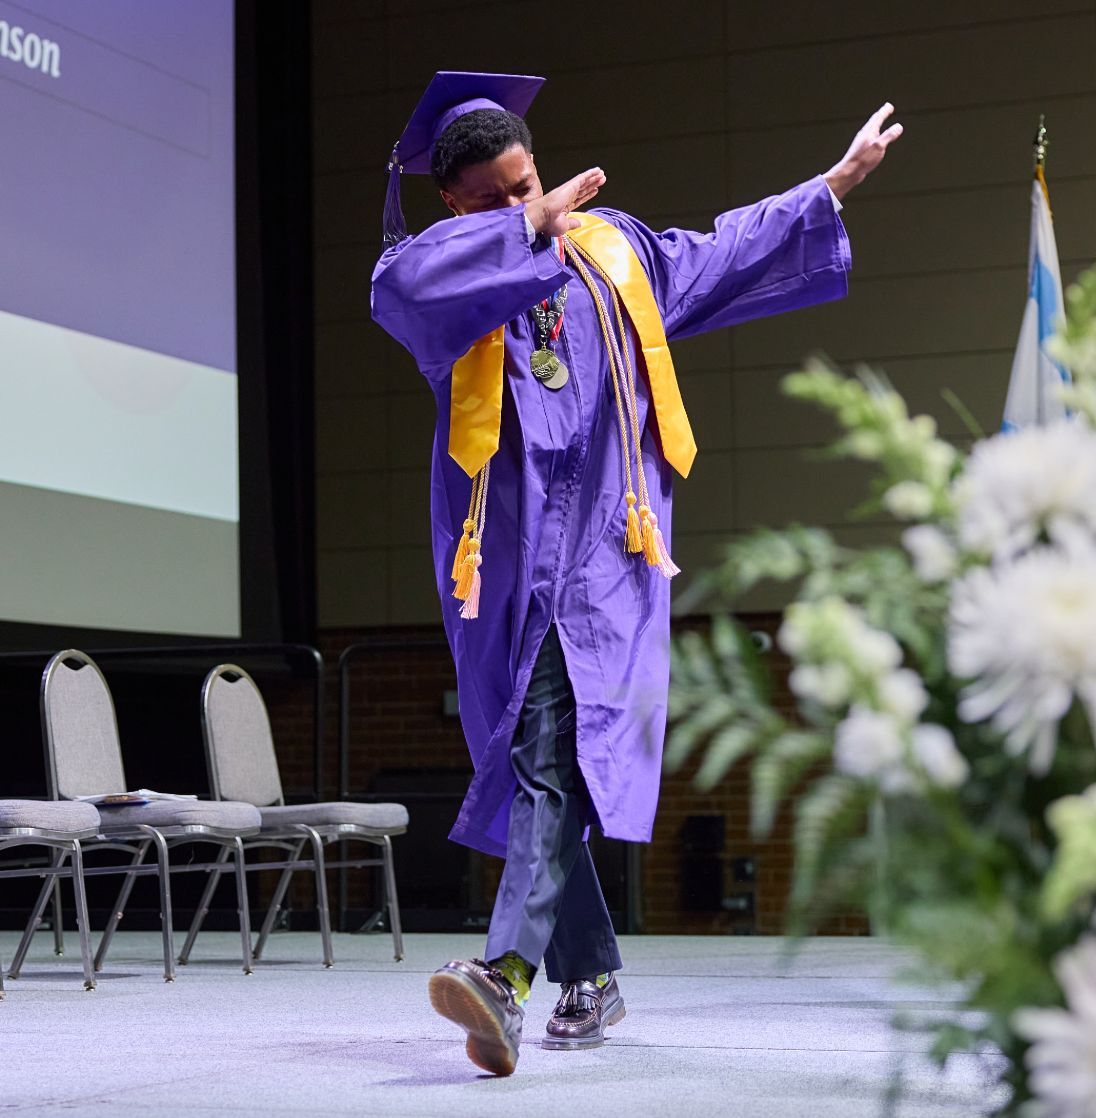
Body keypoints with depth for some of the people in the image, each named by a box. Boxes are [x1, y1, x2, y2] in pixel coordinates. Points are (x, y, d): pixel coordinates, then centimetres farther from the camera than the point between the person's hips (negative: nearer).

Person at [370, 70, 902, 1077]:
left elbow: (725, 252, 30)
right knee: (535, 756, 1)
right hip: (506, 553, 0)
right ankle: (592, 978, 15)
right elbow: (397, 286, -19)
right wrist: (528, 226, -14)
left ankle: (509, 972, -26)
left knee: (562, 750, -17)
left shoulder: (610, 248, 16)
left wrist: (839, 182, 36)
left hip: (603, 550, 0)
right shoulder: (444, 276, 6)